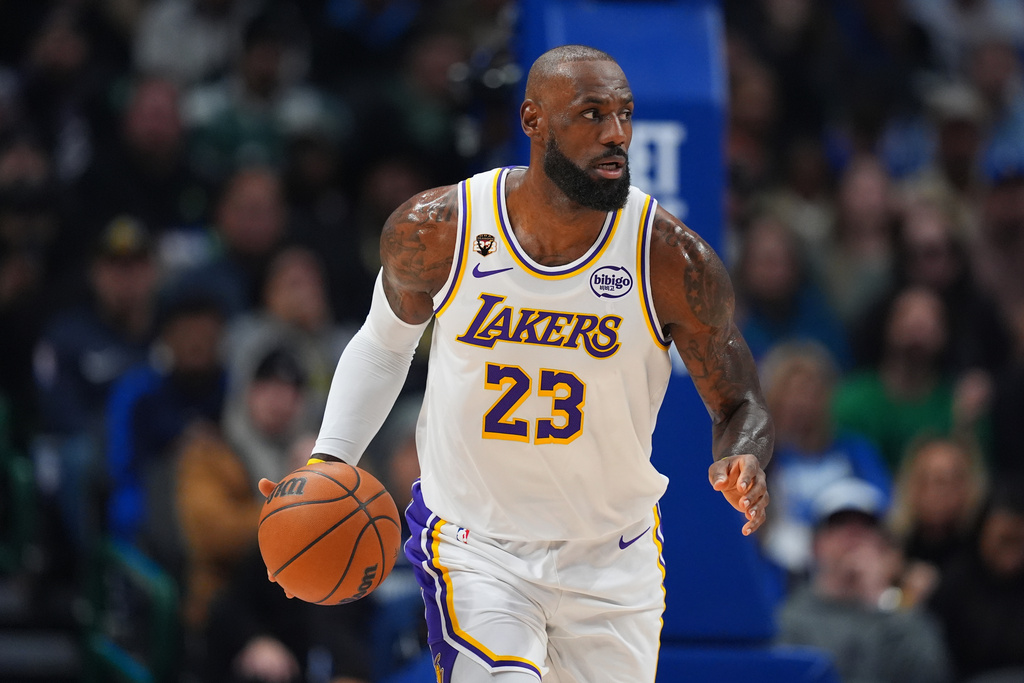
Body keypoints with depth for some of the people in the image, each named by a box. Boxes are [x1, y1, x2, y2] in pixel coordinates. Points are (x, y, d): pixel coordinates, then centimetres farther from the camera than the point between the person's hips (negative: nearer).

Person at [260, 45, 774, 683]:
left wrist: (743, 462, -29)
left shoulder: (673, 260, -15)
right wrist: (328, 463, -4)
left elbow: (740, 404, -6)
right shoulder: (435, 230, -13)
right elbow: (383, 344, 8)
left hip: (613, 558, 2)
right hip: (473, 549, -2)